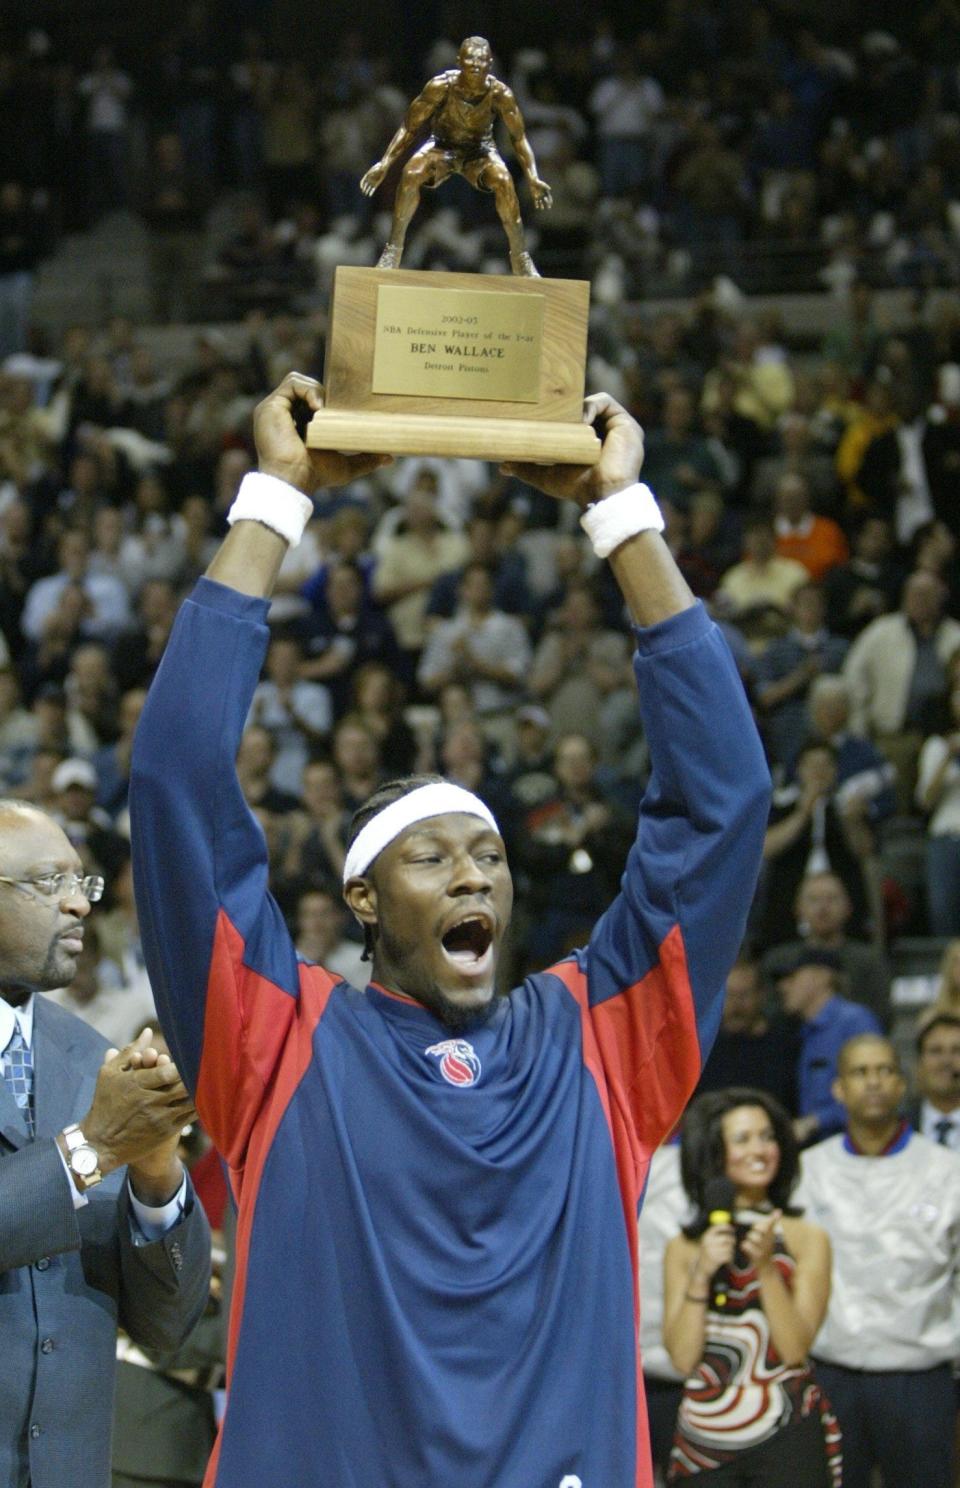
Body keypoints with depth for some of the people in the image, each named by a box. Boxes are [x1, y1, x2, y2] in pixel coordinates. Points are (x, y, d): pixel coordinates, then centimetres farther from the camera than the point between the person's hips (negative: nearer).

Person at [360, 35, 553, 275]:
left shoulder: (500, 94, -23)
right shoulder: (441, 86, -25)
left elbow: (519, 137, -11)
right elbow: (409, 127, -14)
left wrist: (533, 179, -21)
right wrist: (384, 164, -21)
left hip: (480, 150, 0)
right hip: (441, 146, 0)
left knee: (503, 180, -30)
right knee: (411, 173, -30)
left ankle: (520, 258, -16)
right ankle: (394, 249, -17)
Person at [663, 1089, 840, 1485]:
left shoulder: (806, 1240, 2)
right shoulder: (683, 1249, 7)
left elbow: (796, 1348, -6)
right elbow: (683, 1358, -2)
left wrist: (766, 1267, -14)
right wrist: (701, 1275, -10)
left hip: (787, 1437, -1)